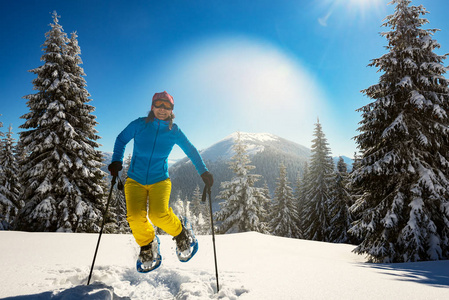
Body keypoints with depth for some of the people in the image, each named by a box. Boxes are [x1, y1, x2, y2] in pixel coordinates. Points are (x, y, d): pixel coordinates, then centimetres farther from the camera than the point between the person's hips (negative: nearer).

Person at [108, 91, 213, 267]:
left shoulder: (174, 131, -2)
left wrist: (203, 172, 5)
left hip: (160, 180, -1)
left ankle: (180, 233, 8)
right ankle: (147, 243, 14)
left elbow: (191, 151, 9)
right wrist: (116, 161, -4)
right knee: (135, 217, -19)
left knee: (158, 214, -25)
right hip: (135, 180, 1)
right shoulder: (139, 125, -4)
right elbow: (121, 140, 10)